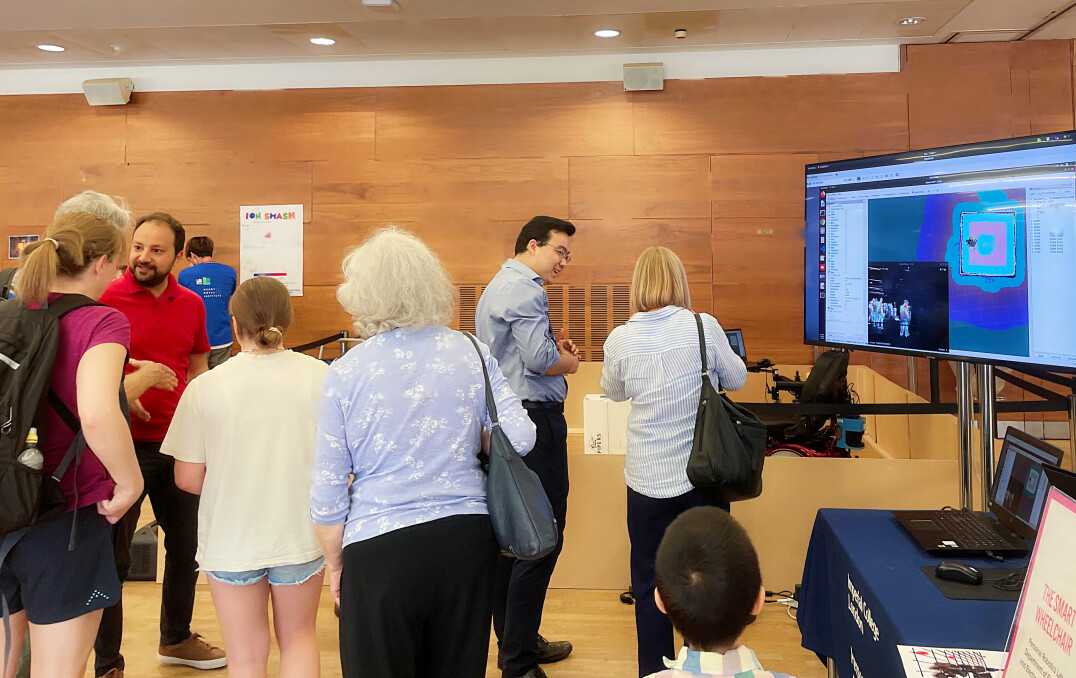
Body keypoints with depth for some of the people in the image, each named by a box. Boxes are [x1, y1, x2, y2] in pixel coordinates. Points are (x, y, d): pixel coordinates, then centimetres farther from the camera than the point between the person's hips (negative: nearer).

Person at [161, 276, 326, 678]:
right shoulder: (319, 377, -10)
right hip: (300, 535, 1)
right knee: (298, 637, 24)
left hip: (231, 541, 0)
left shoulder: (205, 388, -11)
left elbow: (187, 478, -8)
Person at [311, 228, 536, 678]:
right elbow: (520, 438, -4)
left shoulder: (345, 373, -7)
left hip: (381, 547, -2)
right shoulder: (473, 353, -2)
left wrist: (334, 564, 10)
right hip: (467, 539, 3)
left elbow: (328, 491, -4)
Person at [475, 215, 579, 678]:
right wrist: (569, 361, -1)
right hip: (533, 420, -11)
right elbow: (540, 358, -22)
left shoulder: (499, 286, 21)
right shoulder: (523, 288, -13)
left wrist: (556, 349, 8)